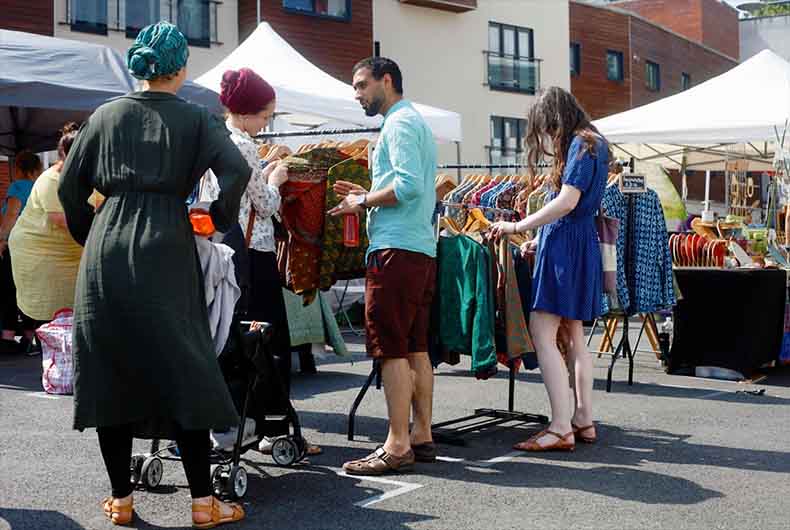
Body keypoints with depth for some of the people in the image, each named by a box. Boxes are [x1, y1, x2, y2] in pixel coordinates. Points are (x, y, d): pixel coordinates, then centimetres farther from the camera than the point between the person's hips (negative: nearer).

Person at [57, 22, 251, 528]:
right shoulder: (195, 119, 3)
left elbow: (70, 188, 10)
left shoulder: (105, 116, 11)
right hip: (166, 253, -2)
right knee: (181, 372, 2)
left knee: (111, 372, 9)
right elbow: (237, 171, -12)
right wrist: (221, 219, 3)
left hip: (104, 254, 3)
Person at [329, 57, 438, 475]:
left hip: (396, 248, -10)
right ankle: (422, 437, 14)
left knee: (391, 348, -9)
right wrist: (369, 196, 17)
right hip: (422, 247, 10)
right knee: (416, 347, 10)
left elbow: (409, 185, -20)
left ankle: (397, 446, -8)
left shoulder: (399, 123, -7)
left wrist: (363, 202, -9)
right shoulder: (417, 123, 24)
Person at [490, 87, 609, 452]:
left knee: (542, 331, -13)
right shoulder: (590, 144, 20)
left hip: (566, 243, -10)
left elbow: (567, 202, -19)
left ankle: (561, 429, -15)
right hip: (575, 244, 10)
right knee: (573, 334, 12)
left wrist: (518, 227, -14)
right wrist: (541, 239, 24)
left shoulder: (581, 144, -9)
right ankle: (584, 421, 17)